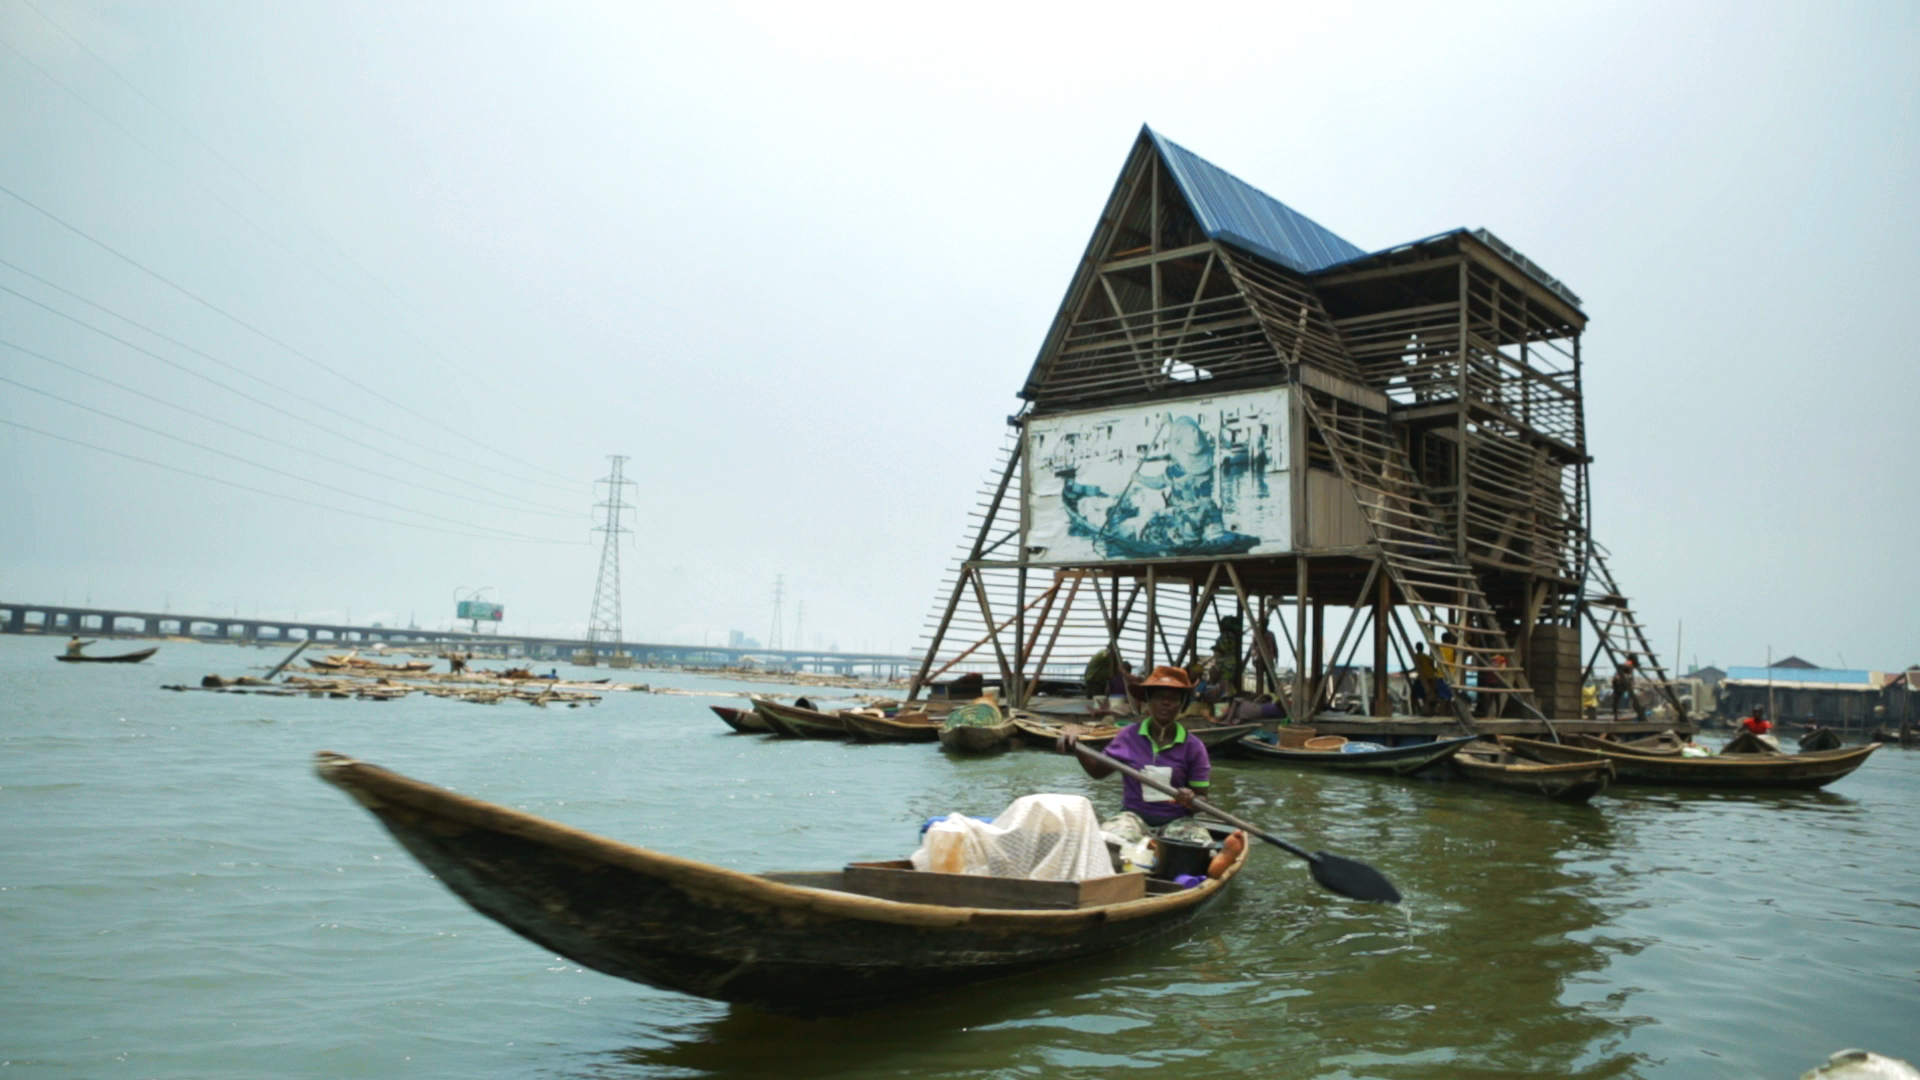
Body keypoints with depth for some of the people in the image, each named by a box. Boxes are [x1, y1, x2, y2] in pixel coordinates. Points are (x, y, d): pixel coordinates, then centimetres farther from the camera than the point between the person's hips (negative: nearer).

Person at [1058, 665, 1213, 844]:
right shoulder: (1129, 736, 5)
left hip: (1177, 821, 0)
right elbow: (1099, 771, 10)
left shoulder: (1193, 746, 2)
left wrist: (1191, 800, -20)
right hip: (1135, 816, 0)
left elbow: (1201, 795, 4)